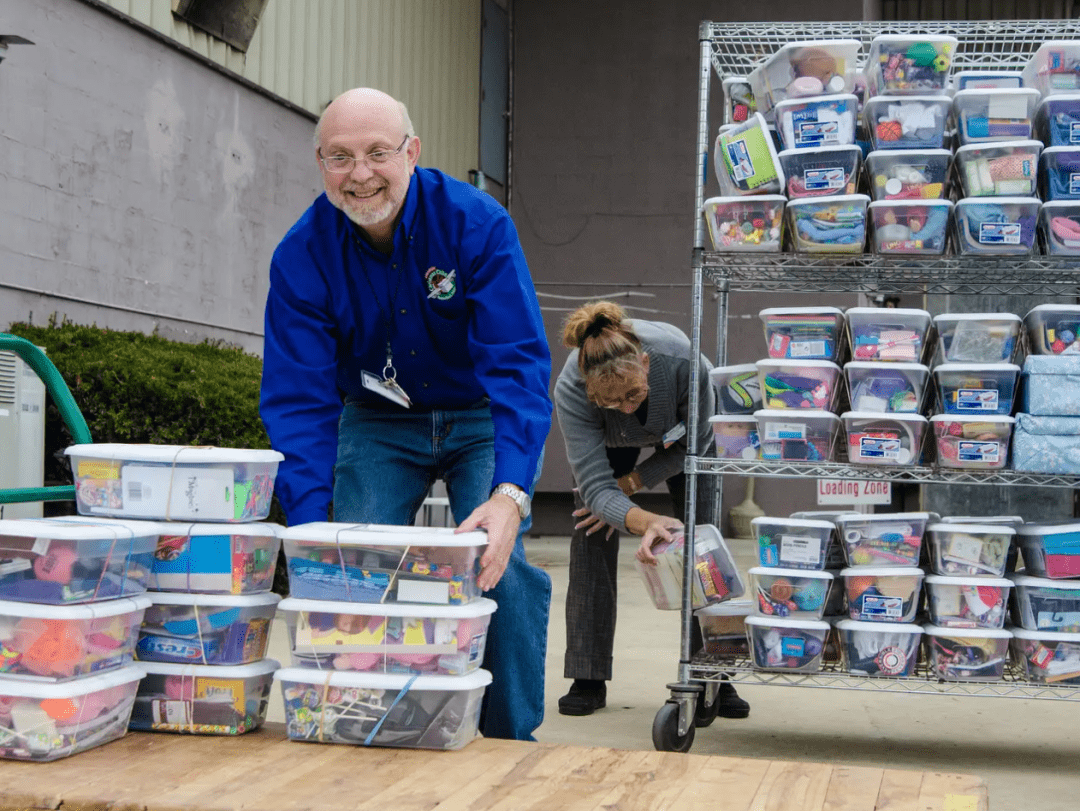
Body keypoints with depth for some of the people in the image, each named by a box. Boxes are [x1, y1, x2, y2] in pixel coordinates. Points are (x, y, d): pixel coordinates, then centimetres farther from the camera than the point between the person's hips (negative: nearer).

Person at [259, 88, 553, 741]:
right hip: (376, 424, 2)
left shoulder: (476, 223, -26)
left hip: (485, 420, -2)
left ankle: (509, 743, -1)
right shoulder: (302, 255, -19)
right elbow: (298, 398, -20)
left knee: (498, 565, -19)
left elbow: (519, 364, -32)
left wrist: (510, 494, -46)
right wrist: (311, 524, -34)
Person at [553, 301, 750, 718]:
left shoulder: (682, 359, -42)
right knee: (592, 534, -10)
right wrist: (644, 522, -57)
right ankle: (588, 680, -1)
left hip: (680, 430, 0)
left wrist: (630, 483, -23)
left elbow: (696, 443, -22)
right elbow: (595, 486, -39)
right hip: (608, 439, 0)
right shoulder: (570, 388, -40)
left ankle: (714, 678, -1)